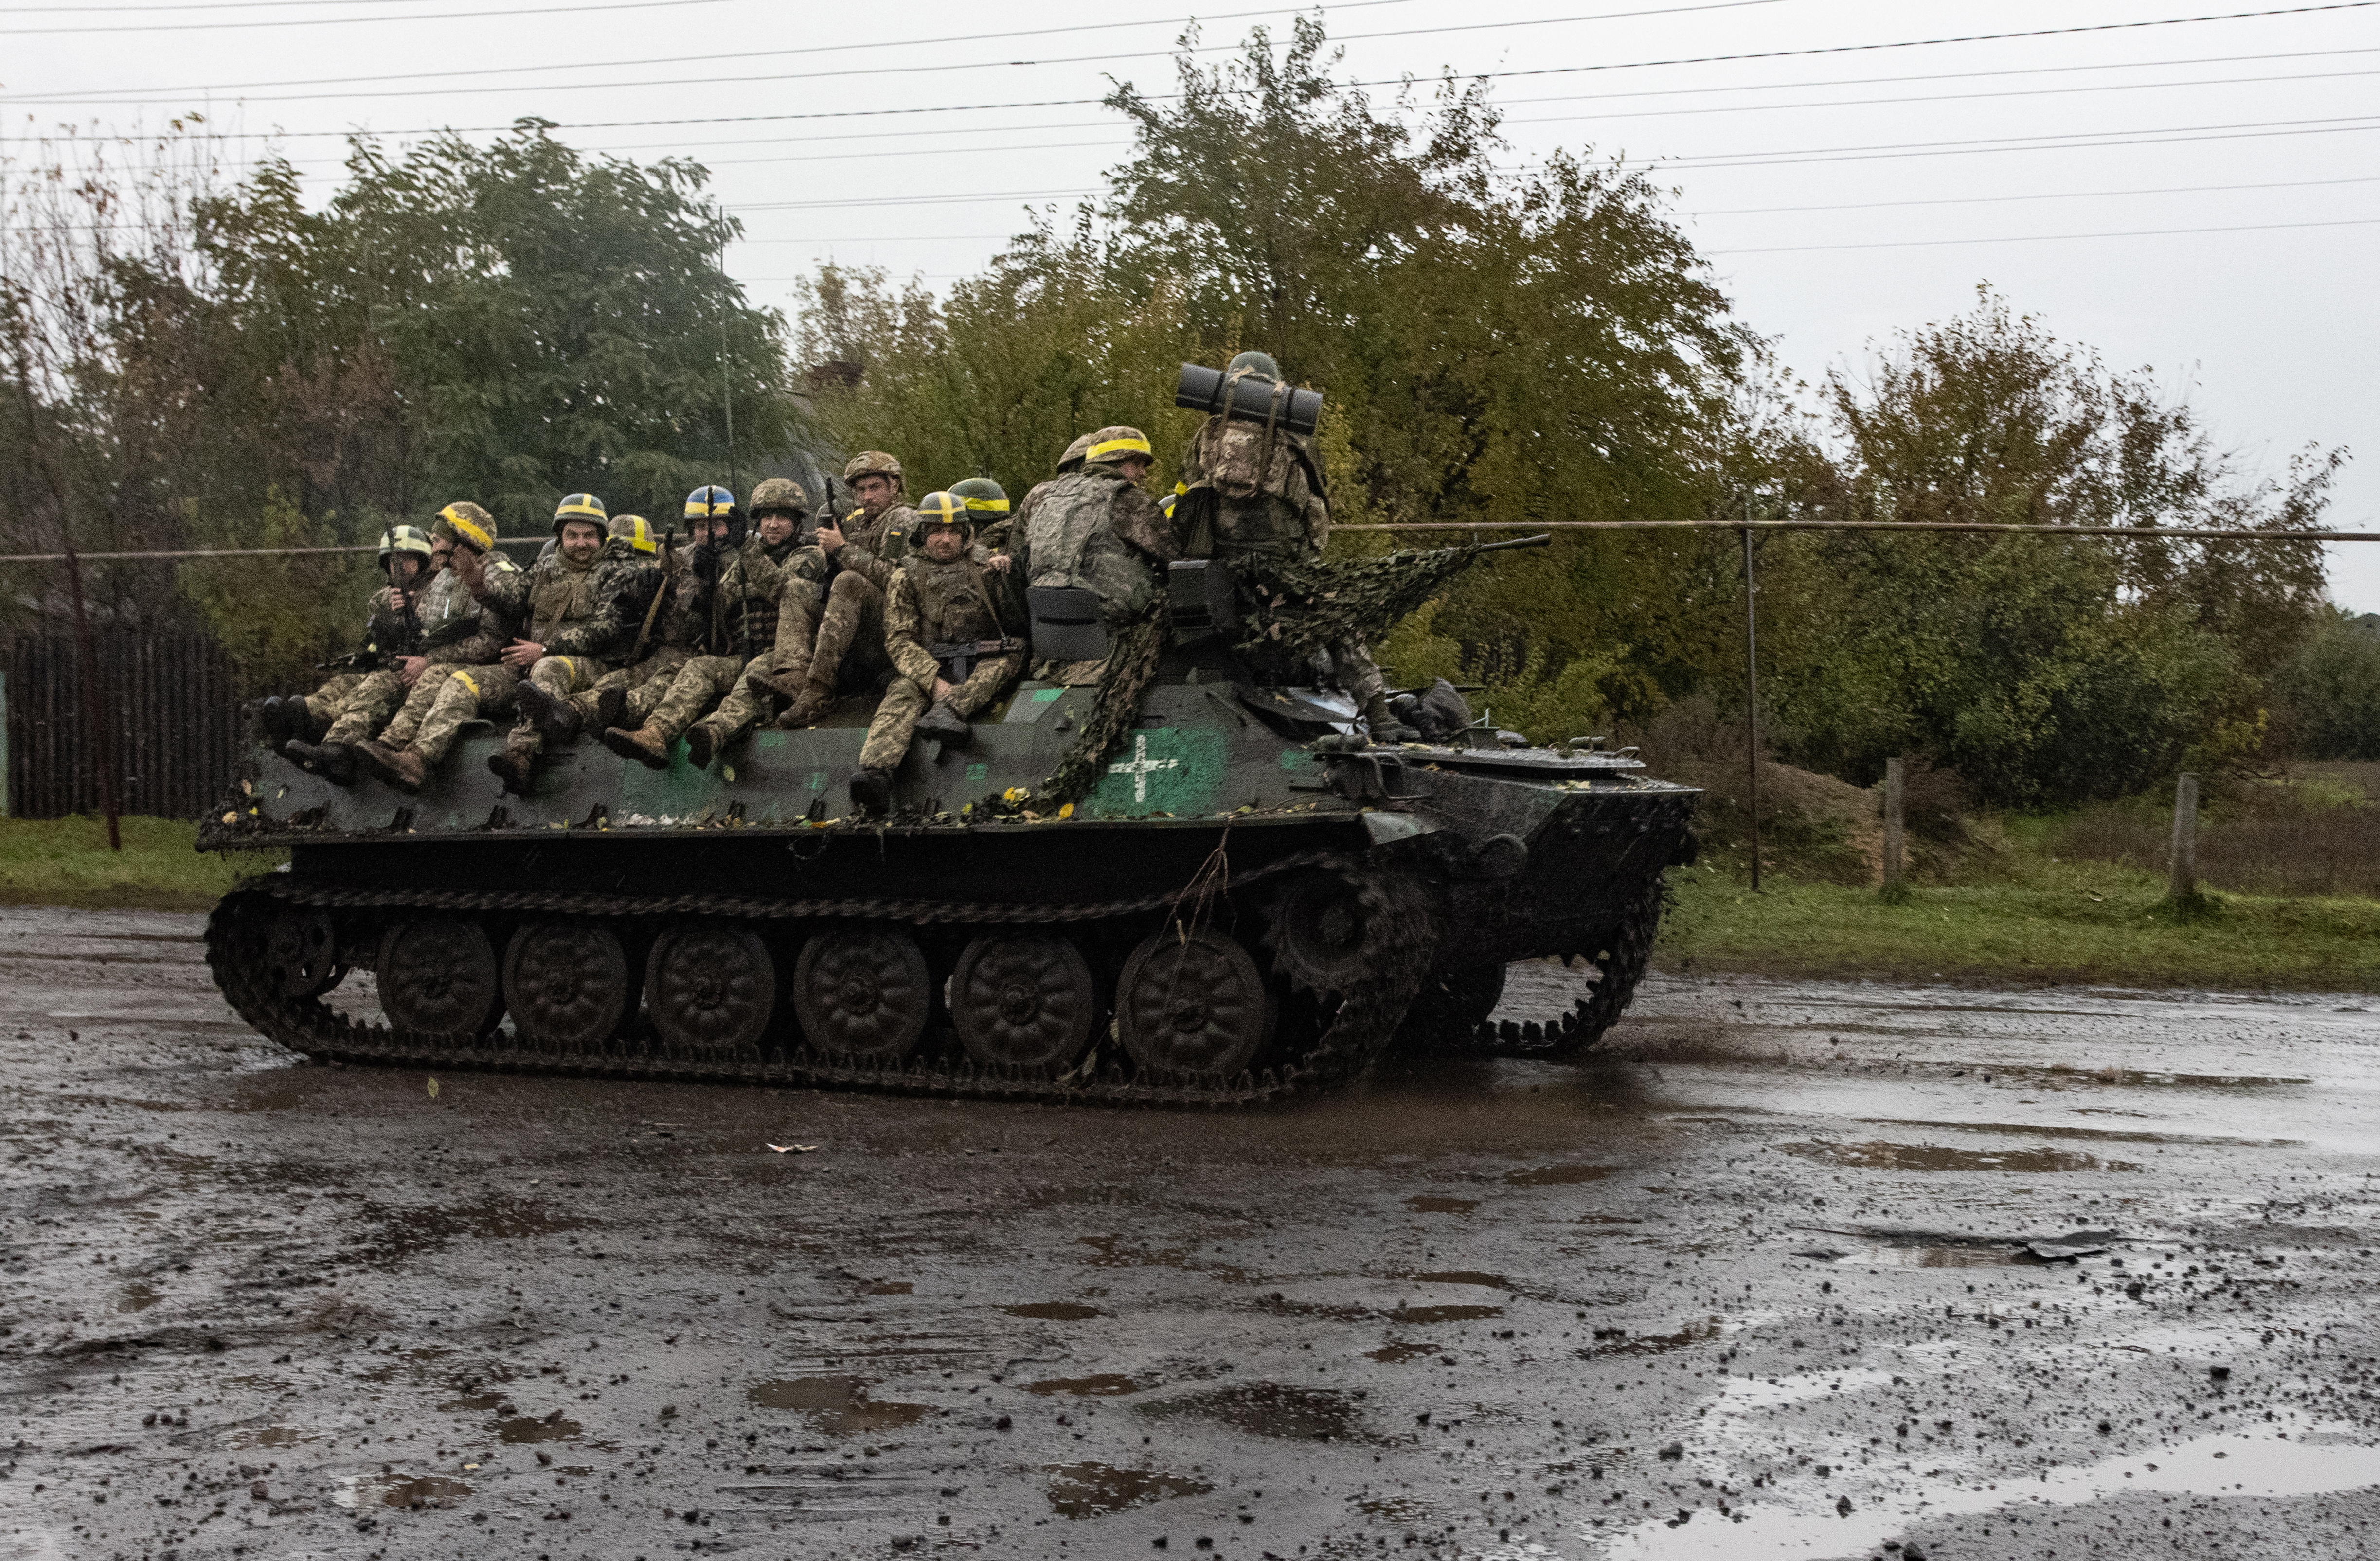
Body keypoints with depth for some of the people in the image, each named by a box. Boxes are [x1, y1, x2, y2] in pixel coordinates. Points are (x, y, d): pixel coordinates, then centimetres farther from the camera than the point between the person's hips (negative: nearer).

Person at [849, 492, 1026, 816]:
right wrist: (935, 680, -16)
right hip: (924, 671, -2)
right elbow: (900, 640, 0)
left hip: (980, 672, 2)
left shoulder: (984, 573, 19)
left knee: (1011, 655, -28)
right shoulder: (906, 578, 13)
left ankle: (945, 711, -50)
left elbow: (1015, 624, 19)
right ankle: (875, 772, -60)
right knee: (903, 696, -33)